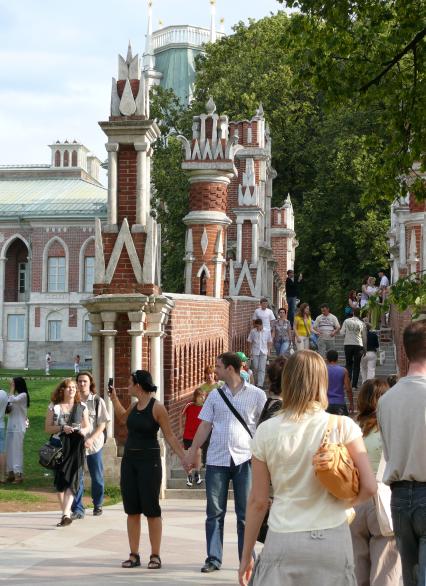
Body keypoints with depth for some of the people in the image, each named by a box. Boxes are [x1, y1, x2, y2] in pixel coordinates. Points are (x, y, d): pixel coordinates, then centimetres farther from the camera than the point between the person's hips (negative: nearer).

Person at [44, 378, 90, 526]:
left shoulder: (82, 407, 8)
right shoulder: (54, 407, 5)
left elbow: (87, 427, 14)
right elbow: (47, 428, 4)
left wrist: (83, 431, -9)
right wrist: (62, 428, -13)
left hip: (76, 446, -1)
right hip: (58, 446, 1)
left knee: (72, 480, -13)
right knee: (60, 481, 5)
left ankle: (66, 514, -20)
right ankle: (66, 512, 17)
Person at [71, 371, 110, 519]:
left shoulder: (97, 401, -1)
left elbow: (102, 424, -5)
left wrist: (91, 439, -17)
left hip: (94, 444, -1)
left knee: (97, 477, 9)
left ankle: (97, 505, 27)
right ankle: (77, 509, 0)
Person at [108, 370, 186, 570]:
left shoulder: (157, 407, -12)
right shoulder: (134, 405, 8)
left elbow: (170, 436, -8)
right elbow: (123, 418, 31)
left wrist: (184, 457, -14)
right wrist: (114, 399, 21)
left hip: (149, 460, -7)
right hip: (129, 460, 7)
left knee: (151, 509, -2)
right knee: (132, 510, 7)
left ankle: (155, 556, 5)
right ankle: (134, 555, 13)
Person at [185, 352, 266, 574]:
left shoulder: (256, 395, -1)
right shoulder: (215, 395, 9)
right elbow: (205, 426, 11)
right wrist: (192, 452, 7)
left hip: (244, 460, -3)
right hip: (216, 460, 3)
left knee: (245, 514, 3)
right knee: (215, 512, 5)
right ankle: (213, 558, 12)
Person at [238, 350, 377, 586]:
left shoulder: (267, 431, -1)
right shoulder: (343, 427, -3)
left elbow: (257, 501, 2)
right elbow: (369, 487, -7)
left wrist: (246, 556, 10)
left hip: (282, 541, 0)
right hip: (332, 538, 0)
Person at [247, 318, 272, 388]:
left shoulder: (267, 331, -2)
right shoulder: (253, 331, -3)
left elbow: (269, 342, 8)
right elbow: (250, 342, 4)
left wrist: (268, 351, 4)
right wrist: (250, 351, 0)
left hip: (263, 353, -1)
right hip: (255, 353, 1)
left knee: (262, 369, -7)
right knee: (255, 369, 6)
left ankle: (260, 384, -10)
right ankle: (256, 384, 21)